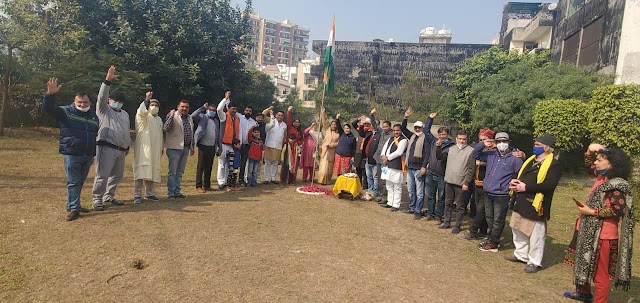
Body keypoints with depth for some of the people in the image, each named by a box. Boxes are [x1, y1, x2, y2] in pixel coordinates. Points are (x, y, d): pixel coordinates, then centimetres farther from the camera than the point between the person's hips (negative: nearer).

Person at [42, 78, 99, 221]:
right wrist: (50, 94, -33)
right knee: (73, 182, -3)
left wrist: (94, 154, 21)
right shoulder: (66, 112, -1)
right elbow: (48, 108, -14)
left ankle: (72, 204, 28)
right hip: (71, 154, -5)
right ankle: (74, 208, 1)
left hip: (88, 156, 5)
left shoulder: (94, 116, 13)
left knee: (80, 182, 14)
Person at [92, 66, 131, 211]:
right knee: (102, 175, -9)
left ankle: (109, 196, 25)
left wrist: (128, 145, 28)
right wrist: (108, 80, -24)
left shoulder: (125, 114, 24)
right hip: (106, 147, -7)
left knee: (117, 174, 11)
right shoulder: (104, 110, 4)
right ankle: (97, 200, 0)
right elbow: (102, 97, -13)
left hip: (121, 150, 7)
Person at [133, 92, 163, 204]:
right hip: (143, 148, -6)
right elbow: (142, 112, -26)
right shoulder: (143, 116, 0)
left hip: (155, 150, 6)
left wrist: (161, 149, 23)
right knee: (142, 171, -11)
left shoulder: (159, 119, 20)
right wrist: (147, 100, -39)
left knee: (152, 172, 9)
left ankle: (149, 193, 18)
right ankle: (137, 195, -9)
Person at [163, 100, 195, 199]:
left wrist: (192, 147, 19)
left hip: (186, 148, 6)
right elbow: (166, 129, -22)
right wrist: (171, 116, -25)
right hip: (175, 148, -6)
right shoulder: (173, 116, -8)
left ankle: (177, 191, 21)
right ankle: (171, 193, 8)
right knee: (172, 172, 1)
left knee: (180, 172, 13)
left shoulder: (190, 118, 14)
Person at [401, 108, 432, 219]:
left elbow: (427, 153, -13)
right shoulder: (412, 136, 15)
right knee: (411, 190, 15)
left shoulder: (425, 138, -6)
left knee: (419, 192, -3)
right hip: (410, 168, 7)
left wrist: (424, 166, -21)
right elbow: (403, 129, 23)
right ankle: (412, 207, 26)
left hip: (418, 168, -7)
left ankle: (418, 211, 2)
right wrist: (405, 117, 10)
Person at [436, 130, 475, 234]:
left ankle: (457, 226, 15)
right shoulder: (451, 149, 8)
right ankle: (447, 222, 28)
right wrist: (438, 147, -2)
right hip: (449, 181, 5)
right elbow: (439, 156, 14)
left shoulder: (470, 151, -9)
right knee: (448, 203, 15)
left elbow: (471, 169, -11)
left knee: (459, 206, 5)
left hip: (461, 183, -5)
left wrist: (466, 183, -15)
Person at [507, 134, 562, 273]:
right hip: (521, 202, 9)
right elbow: (521, 175, 23)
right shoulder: (531, 160, 14)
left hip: (535, 205, -9)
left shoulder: (554, 165, -12)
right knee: (519, 230, 18)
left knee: (535, 235, 1)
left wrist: (526, 187, -22)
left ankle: (535, 262, 14)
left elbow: (549, 185, -23)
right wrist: (515, 181, -1)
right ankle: (521, 255, 33)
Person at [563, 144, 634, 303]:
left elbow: (618, 209, -27)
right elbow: (590, 162, 24)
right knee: (583, 264, 24)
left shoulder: (616, 184, -19)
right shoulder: (601, 178, 7)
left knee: (600, 273, 1)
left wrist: (591, 212, -19)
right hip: (589, 232, 10)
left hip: (602, 236, -10)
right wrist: (591, 150, 5)